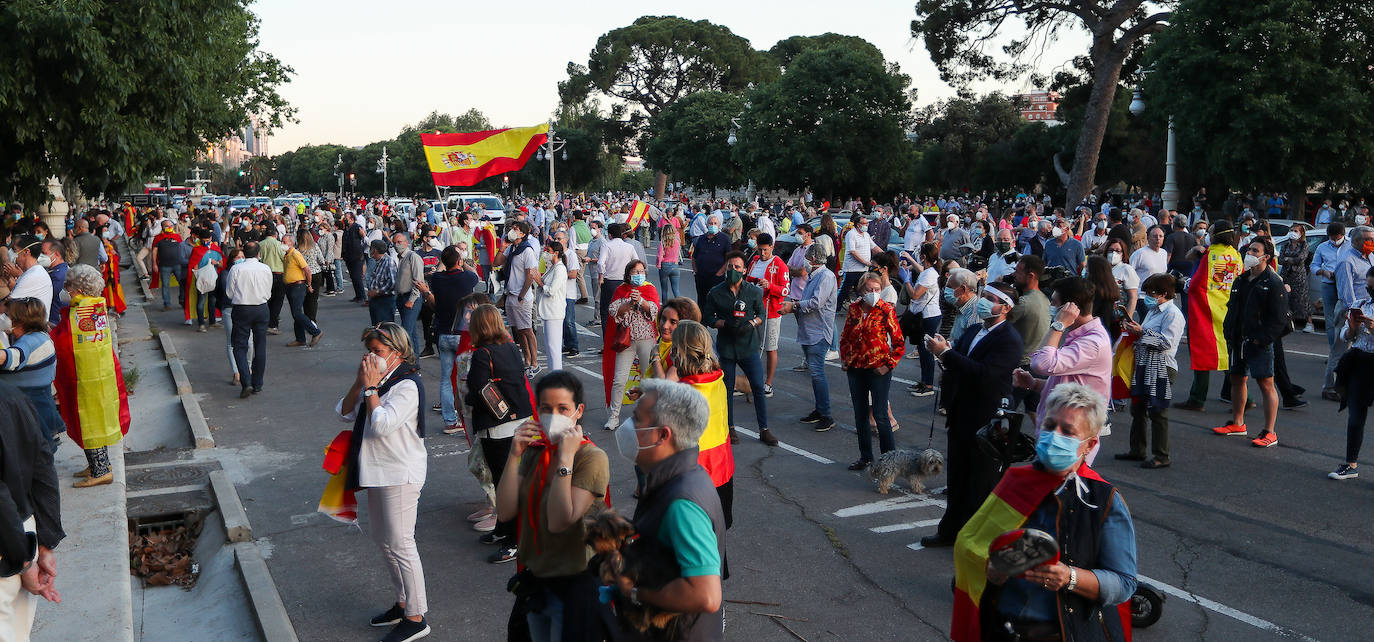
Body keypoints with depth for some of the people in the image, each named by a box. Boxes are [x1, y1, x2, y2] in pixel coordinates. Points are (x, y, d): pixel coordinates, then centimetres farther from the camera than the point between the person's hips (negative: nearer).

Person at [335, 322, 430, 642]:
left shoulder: (407, 385, -17)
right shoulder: (379, 380, 10)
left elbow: (382, 424, -28)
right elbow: (344, 413, 7)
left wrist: (370, 387, -19)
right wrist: (360, 383, -6)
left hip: (400, 475, -10)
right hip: (378, 472, 10)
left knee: (400, 545, -5)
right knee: (383, 542, 18)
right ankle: (403, 603, 33)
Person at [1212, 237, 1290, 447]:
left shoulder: (1273, 283, -11)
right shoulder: (1242, 279, 13)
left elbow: (1278, 318, -14)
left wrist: (1262, 339, -18)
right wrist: (1229, 332, 10)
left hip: (1259, 343, -8)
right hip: (1238, 341, 8)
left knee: (1266, 384, -4)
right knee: (1237, 380, 16)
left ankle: (1269, 433, 0)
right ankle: (1237, 423, 31)